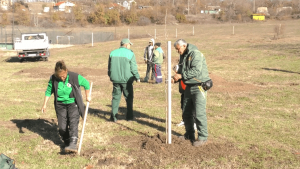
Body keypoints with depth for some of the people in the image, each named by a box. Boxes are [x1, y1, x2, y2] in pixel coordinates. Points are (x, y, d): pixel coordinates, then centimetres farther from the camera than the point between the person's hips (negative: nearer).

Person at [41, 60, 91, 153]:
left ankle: (73, 144, -28)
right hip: (60, 105, 3)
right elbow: (49, 91, 7)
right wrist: (45, 104, 6)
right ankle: (67, 142, 20)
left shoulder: (75, 77, -16)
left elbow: (86, 84, 1)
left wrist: (88, 96, 9)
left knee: (73, 122, -20)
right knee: (62, 127, -1)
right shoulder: (53, 79, -8)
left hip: (73, 104, -3)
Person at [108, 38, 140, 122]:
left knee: (116, 97, 10)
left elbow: (109, 67, 12)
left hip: (116, 80, 3)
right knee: (129, 98, 9)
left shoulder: (112, 53, 6)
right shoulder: (130, 54, -7)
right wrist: (137, 77, 5)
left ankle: (114, 116, 7)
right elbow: (133, 68, -7)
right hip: (127, 80, -3)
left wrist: (111, 76, 24)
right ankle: (129, 117, 13)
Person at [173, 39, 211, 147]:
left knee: (199, 113, -9)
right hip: (189, 87, 9)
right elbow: (182, 71, 19)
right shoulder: (183, 56, 14)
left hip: (199, 87, -9)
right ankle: (189, 134, 29)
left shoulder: (195, 54, -15)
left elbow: (196, 70, -25)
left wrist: (181, 76, -22)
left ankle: (202, 137, 0)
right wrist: (175, 78, -1)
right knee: (186, 113, 14)